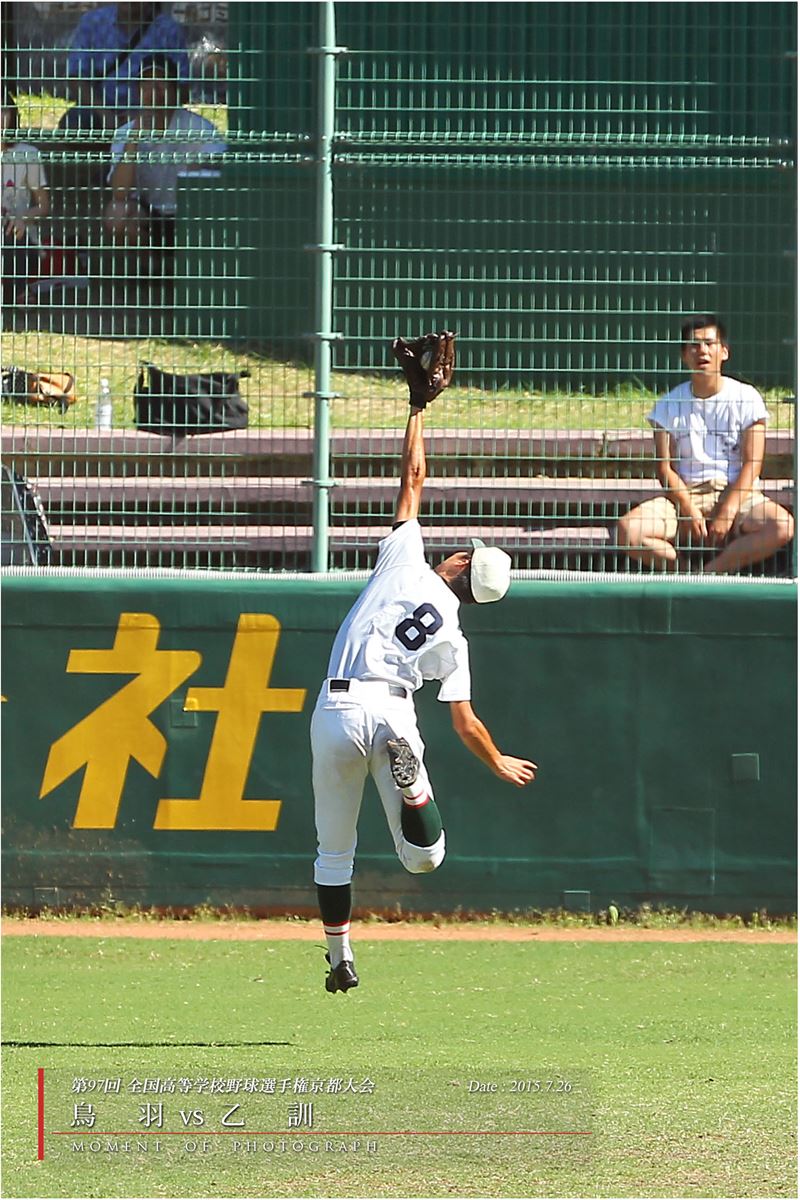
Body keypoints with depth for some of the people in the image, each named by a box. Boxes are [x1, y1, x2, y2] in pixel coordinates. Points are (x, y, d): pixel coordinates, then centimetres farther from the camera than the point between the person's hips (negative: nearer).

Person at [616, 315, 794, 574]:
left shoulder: (746, 398, 1)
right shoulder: (670, 405, 4)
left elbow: (752, 464, -4)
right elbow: (665, 468, 0)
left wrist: (727, 513, -16)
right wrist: (689, 512, -15)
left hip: (736, 494, -1)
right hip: (685, 495, 1)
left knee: (783, 527, -33)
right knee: (628, 530, -27)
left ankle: (709, 572, -26)